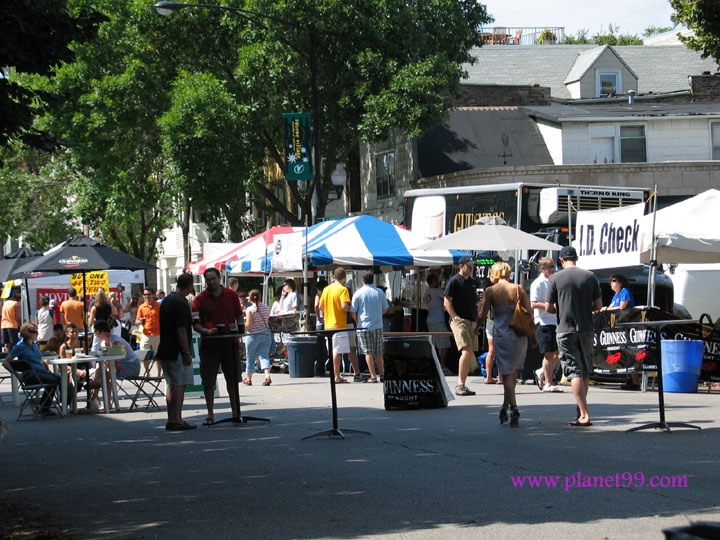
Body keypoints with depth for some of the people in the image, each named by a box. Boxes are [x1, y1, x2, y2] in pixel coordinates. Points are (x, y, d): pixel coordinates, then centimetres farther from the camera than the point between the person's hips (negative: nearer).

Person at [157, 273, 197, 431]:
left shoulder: (166, 301, 14)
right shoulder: (181, 303, -16)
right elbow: (181, 330, -21)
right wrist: (187, 352, -18)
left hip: (165, 350, 10)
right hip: (177, 351, -10)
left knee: (172, 385, 13)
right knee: (180, 384, -7)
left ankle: (171, 420, 15)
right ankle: (177, 420, -9)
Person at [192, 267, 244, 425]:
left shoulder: (231, 295, 6)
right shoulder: (200, 299, 1)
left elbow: (239, 316, 12)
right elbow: (195, 323, -1)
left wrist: (237, 328, -7)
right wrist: (205, 331, -19)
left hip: (229, 343, 1)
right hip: (209, 344, -1)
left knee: (232, 379, 6)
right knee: (208, 381, 0)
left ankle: (235, 412, 14)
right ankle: (210, 414, 7)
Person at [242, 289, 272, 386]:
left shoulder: (249, 310, -13)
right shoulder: (266, 308, 1)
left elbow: (248, 325, -16)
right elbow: (266, 320, 10)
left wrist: (243, 326, 3)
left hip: (253, 335, -3)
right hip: (266, 334, 3)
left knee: (250, 357, 10)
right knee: (264, 356, 0)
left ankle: (248, 379, 22)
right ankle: (267, 376, -21)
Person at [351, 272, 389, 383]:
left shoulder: (358, 293, -5)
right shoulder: (380, 292, 3)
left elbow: (353, 311, -4)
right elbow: (385, 309, 8)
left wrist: (357, 322, 13)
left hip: (363, 326, -3)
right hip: (378, 326, 3)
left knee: (368, 352, -1)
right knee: (378, 352, 12)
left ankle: (373, 376, -5)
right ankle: (382, 374, 16)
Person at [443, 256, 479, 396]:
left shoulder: (471, 281, 19)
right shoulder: (454, 281, -4)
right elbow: (446, 302, -7)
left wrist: (477, 318, 13)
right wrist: (455, 317, -15)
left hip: (472, 321, 8)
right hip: (459, 320, -8)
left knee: (470, 353, 5)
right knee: (466, 351, -20)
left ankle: (462, 386, 9)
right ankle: (460, 385, -20)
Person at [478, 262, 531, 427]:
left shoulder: (490, 291, -3)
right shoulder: (518, 289, 0)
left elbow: (482, 314, -4)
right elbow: (529, 313, -1)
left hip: (501, 335, -2)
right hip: (519, 334, 2)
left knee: (507, 374, -1)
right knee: (513, 372, 17)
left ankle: (514, 409, -14)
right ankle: (506, 406, 21)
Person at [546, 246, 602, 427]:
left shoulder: (555, 278, -4)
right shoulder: (590, 276, 2)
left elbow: (548, 308, -4)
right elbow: (598, 305, 4)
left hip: (565, 330, -3)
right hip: (586, 330, 3)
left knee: (574, 371, -6)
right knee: (586, 371, 15)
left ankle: (584, 414, -15)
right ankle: (581, 409, 24)